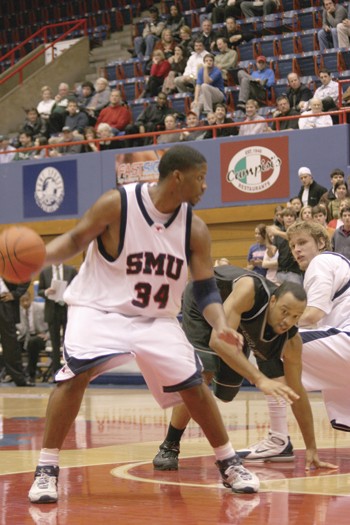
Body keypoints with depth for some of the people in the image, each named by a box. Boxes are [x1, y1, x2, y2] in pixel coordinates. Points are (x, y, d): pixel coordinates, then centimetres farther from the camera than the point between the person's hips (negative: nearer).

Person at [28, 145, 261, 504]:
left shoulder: (195, 229, -7)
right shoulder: (117, 205, -17)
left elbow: (206, 289, -2)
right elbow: (75, 240, -5)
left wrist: (220, 326, -20)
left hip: (157, 319, 4)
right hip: (99, 310, -4)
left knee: (194, 386, -2)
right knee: (75, 374, -26)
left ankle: (229, 464, 19)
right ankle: (46, 470, -15)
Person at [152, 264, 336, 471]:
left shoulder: (291, 341, -28)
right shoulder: (249, 290, -45)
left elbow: (297, 391, -18)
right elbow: (218, 340, -53)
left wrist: (312, 449, -17)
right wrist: (260, 380, -61)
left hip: (239, 323, 5)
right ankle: (169, 447, -9)